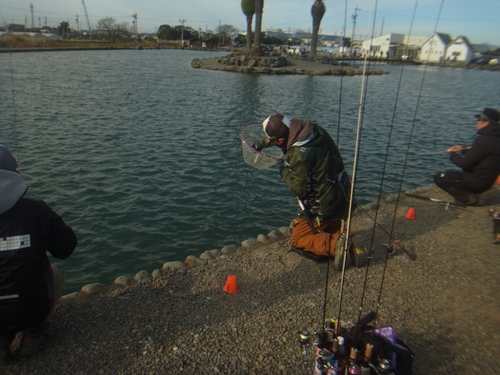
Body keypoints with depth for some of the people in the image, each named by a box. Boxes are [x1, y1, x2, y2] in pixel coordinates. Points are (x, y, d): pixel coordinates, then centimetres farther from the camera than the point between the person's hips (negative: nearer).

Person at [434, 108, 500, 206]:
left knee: (439, 177, -7)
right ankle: (473, 193, 14)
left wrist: (452, 155, -5)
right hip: (487, 180, 10)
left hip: (478, 182, -10)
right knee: (449, 173, 30)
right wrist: (463, 150, 12)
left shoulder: (484, 140, -25)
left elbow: (465, 164, -22)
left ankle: (468, 198, -5)